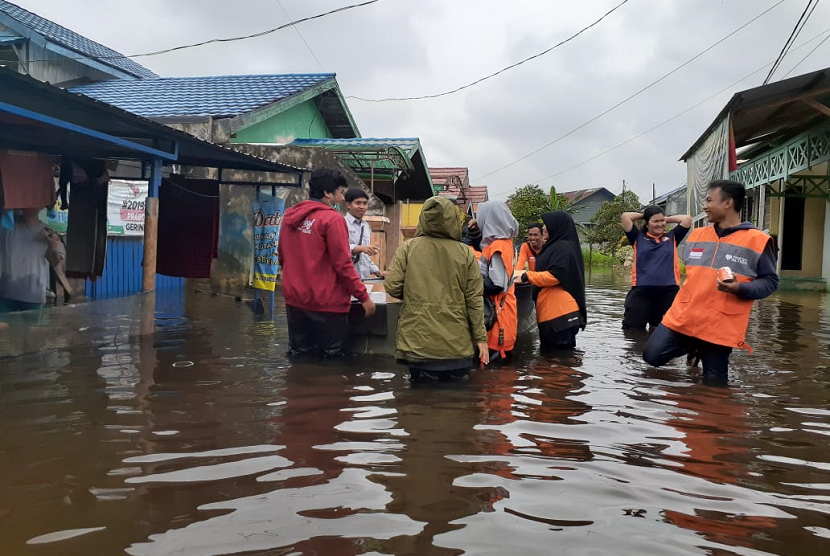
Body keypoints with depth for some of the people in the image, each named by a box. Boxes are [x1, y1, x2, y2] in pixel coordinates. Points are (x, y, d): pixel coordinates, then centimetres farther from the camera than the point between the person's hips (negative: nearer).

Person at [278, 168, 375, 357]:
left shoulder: (289, 216, 6)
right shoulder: (332, 219, -14)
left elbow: (282, 257, 15)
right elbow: (343, 264, -17)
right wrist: (363, 296, -9)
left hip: (294, 298, 7)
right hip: (326, 302, -7)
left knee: (299, 355, 15)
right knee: (332, 356, 5)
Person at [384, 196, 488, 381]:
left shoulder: (408, 248, -3)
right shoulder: (465, 253, -1)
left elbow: (392, 286, -7)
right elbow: (474, 299, -1)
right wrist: (481, 337, 5)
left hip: (417, 342, 0)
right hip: (456, 344, 0)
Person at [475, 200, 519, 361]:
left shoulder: (497, 248, -18)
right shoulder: (504, 241, 8)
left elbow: (496, 286, -22)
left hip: (497, 313, -9)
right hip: (499, 310, 9)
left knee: (493, 355, -2)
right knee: (498, 357, 15)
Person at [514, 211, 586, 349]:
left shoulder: (563, 248, -13)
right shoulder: (556, 246, 18)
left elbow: (553, 276, -21)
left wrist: (526, 277, -12)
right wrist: (528, 276, 14)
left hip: (560, 313, -10)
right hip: (552, 311, 10)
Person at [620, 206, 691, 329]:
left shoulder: (672, 237, 15)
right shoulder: (638, 237, 10)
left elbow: (687, 218, 11)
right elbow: (625, 217, 2)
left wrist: (667, 219, 18)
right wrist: (642, 215, 16)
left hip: (668, 291, 2)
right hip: (641, 291, -1)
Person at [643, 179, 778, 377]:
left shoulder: (757, 240, -6)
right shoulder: (696, 235, 11)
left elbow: (770, 281, -4)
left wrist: (740, 288, -21)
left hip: (720, 327, -5)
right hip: (682, 317, 5)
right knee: (652, 356, -1)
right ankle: (694, 347, 22)